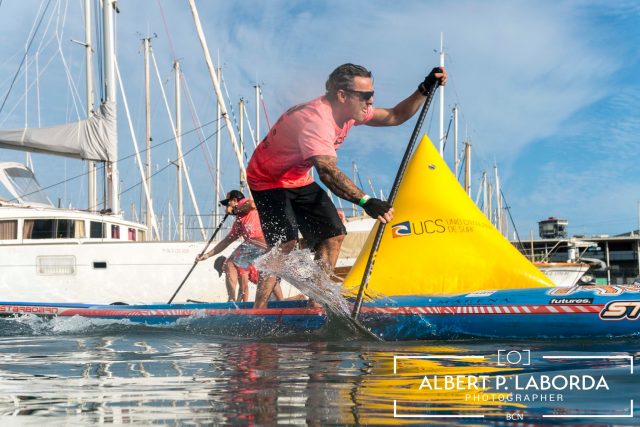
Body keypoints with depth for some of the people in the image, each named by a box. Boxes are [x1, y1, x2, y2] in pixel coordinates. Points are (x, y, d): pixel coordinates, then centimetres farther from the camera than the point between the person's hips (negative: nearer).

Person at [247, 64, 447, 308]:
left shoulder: (349, 111, -8)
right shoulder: (315, 120, -36)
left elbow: (394, 117, 4)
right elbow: (328, 172, -50)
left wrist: (425, 89, -11)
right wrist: (366, 202, -61)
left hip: (299, 180, 9)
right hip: (268, 180, -9)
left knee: (333, 234, 2)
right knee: (285, 242, -25)